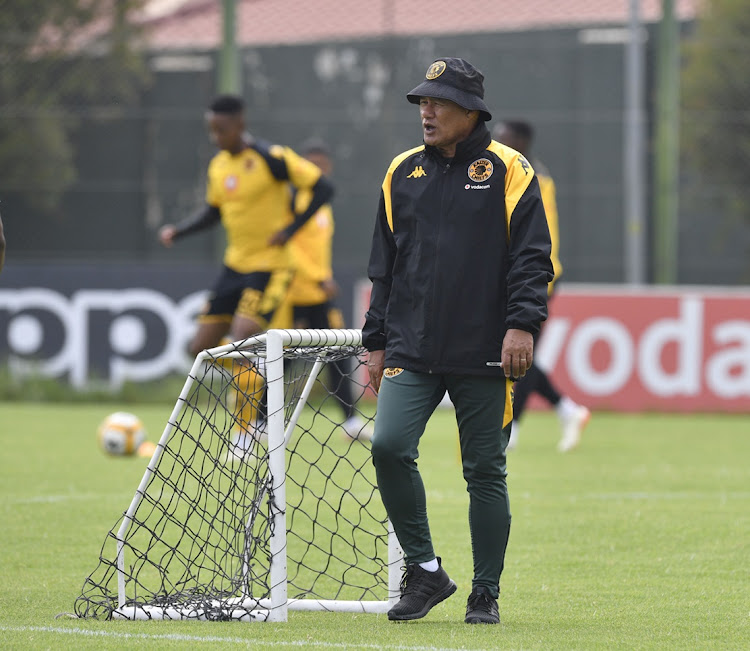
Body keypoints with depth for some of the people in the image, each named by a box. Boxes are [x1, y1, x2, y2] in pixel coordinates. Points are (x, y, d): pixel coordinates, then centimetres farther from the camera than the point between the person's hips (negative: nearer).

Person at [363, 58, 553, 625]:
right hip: (411, 351, 3)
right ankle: (424, 571, 0)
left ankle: (486, 595, 13)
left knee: (486, 471, 2)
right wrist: (377, 342, 14)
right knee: (389, 447, -14)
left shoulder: (508, 170, 0)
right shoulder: (403, 173, 13)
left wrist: (522, 324, -17)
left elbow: (532, 258, -4)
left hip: (484, 355, -3)